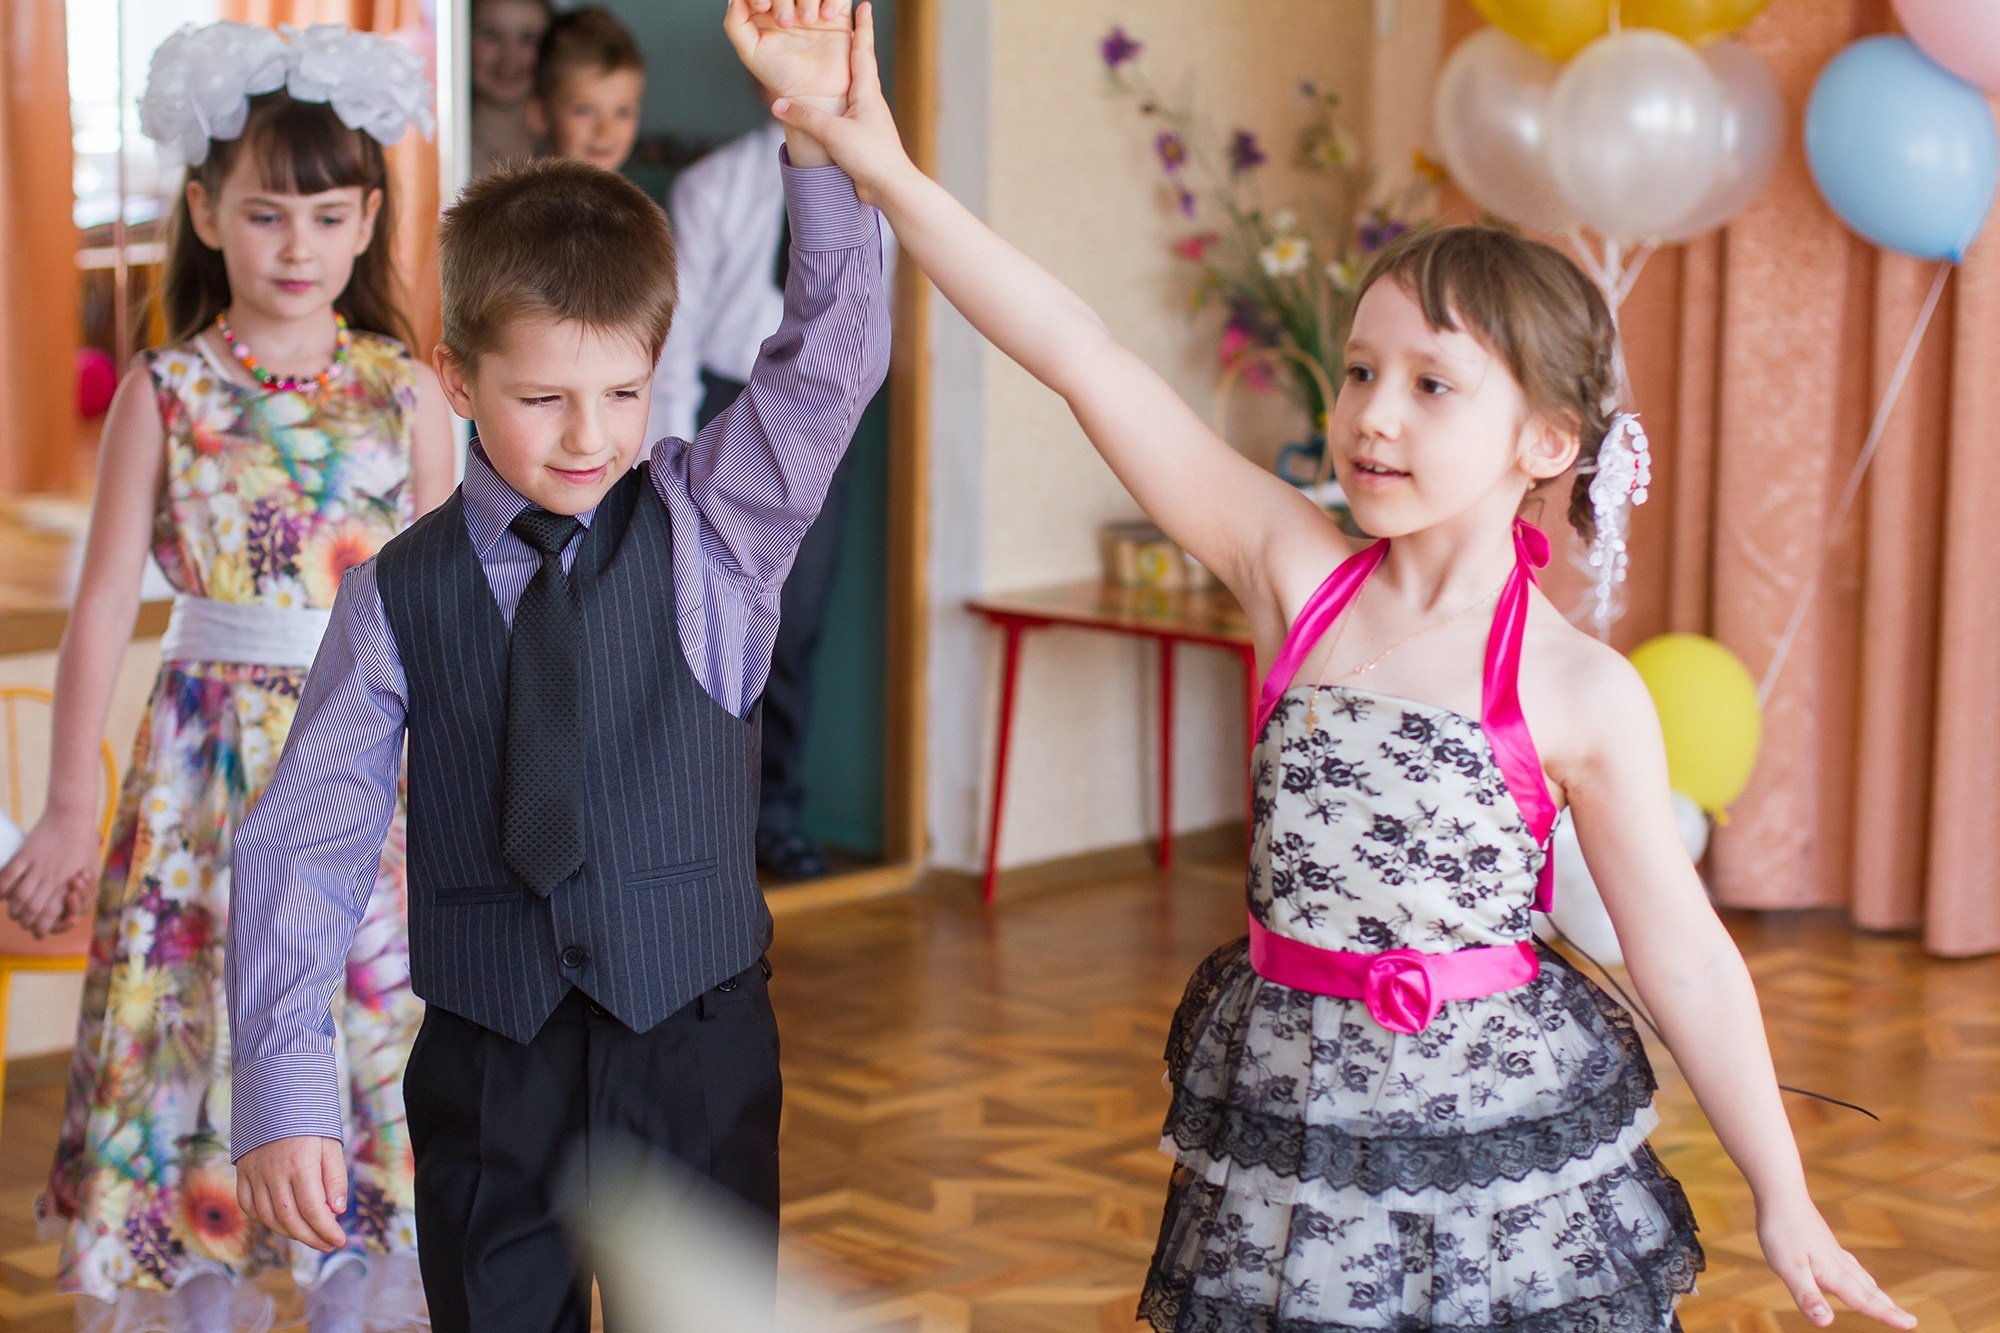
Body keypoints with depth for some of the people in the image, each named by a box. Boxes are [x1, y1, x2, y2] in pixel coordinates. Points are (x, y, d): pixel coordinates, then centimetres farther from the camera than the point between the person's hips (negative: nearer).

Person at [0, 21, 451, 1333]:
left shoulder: (405, 391, 2)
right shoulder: (165, 394, -1)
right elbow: (106, 602, 0)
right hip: (207, 764, -1)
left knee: (366, 1028, 4)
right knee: (204, 1025, 5)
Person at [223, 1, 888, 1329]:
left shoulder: (712, 532, -5)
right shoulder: (402, 594, -4)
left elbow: (830, 364, -18)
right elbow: (306, 838, -6)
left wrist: (818, 129, -33)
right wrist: (283, 1090, -16)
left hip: (698, 1052, 0)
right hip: (485, 1071, 1)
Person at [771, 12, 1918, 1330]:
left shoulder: (1583, 694, -10)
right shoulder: (1294, 575, -5)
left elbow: (1684, 957, -3)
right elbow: (1089, 365, -11)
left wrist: (1785, 1201, 1)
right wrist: (892, 175, -16)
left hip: (1498, 1126, -2)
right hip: (1285, 1114, 2)